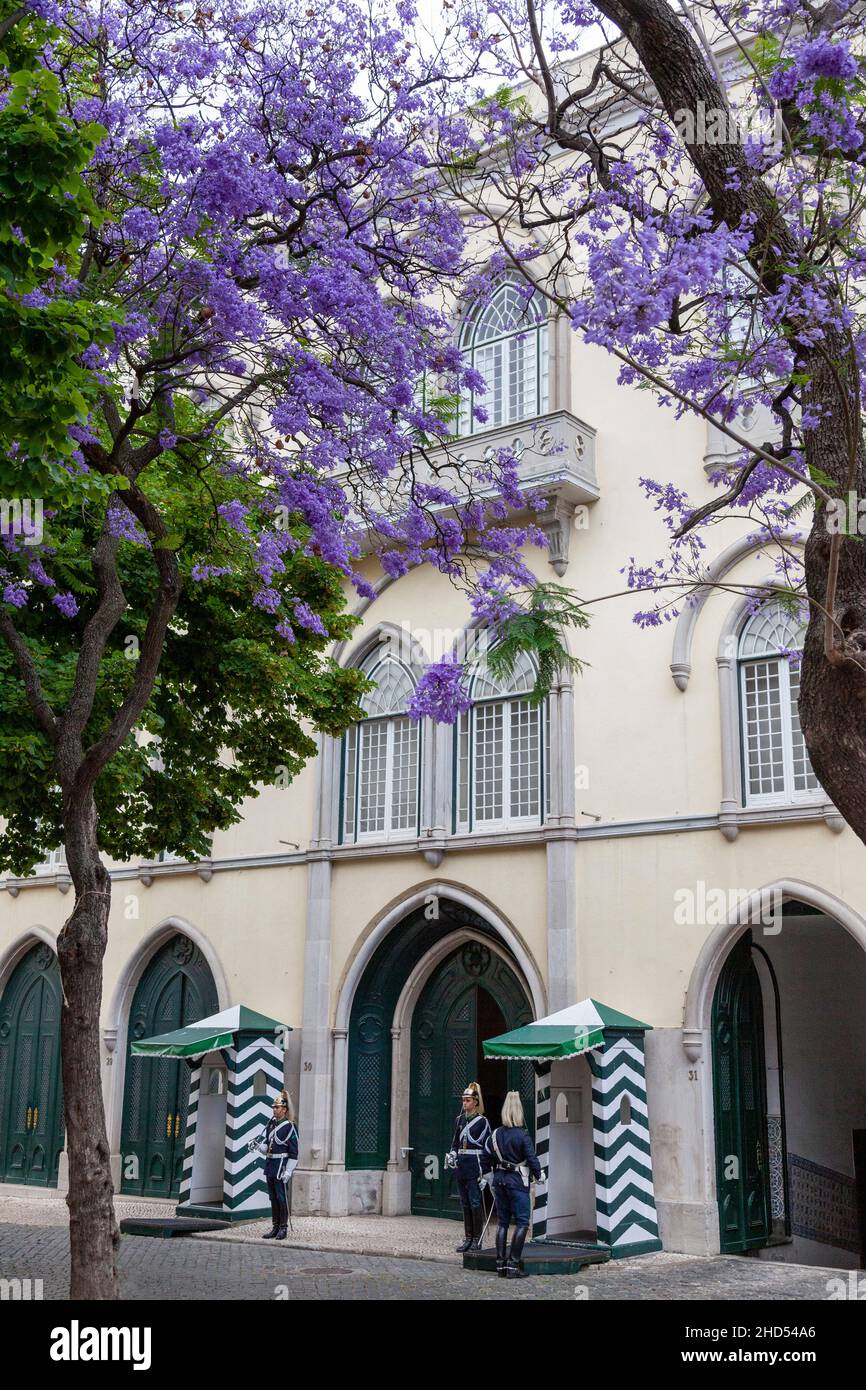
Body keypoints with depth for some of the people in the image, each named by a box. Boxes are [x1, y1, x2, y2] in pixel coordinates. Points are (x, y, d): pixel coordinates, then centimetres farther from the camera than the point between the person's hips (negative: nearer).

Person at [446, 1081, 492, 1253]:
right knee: (465, 1204, 10)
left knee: (475, 1203, -5)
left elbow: (487, 1148, -7)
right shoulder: (459, 1120, 12)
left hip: (475, 1165, -6)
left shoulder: (482, 1121, -6)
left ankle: (477, 1240, 1)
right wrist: (452, 1155, 3)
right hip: (462, 1165, 6)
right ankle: (468, 1238, 17)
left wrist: (484, 1172, -10)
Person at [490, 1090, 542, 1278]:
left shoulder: (496, 1134, 3)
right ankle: (513, 1264, -5)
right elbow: (532, 1158, -11)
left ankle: (500, 1263, 13)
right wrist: (538, 1176, 5)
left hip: (499, 1180, 6)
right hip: (517, 1181, -6)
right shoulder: (522, 1135, -13)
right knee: (522, 1222, 1)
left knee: (502, 1222, 13)